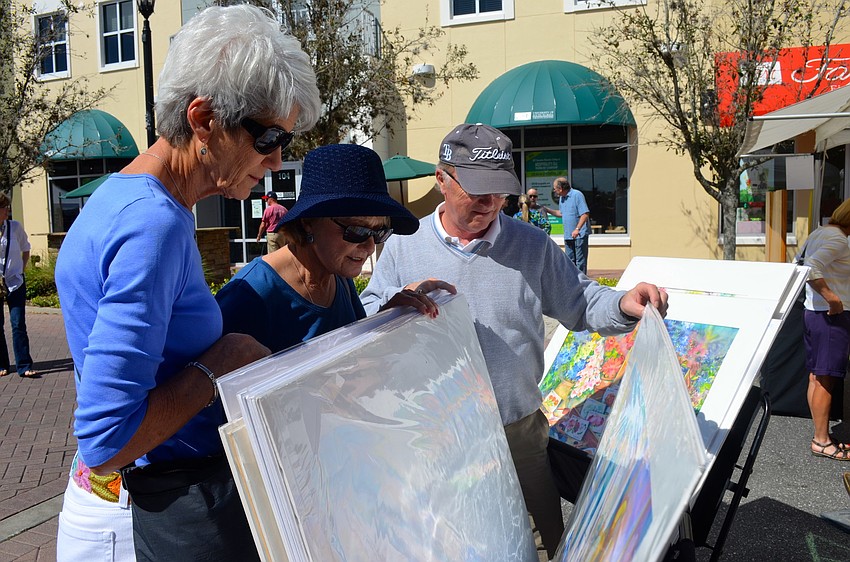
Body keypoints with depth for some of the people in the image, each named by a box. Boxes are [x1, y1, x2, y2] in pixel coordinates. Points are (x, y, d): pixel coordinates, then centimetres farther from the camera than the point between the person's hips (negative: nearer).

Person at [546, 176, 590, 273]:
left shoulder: (577, 195, -12)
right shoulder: (561, 198, 13)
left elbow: (585, 214, -18)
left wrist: (577, 229, -24)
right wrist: (547, 210, 21)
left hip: (580, 234, -8)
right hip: (568, 235, 8)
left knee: (580, 260, -4)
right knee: (569, 260, 11)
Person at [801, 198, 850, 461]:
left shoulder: (817, 234, 13)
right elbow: (811, 269, -30)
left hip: (812, 312, 10)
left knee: (816, 377, 12)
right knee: (825, 379, -3)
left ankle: (822, 435, 22)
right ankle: (821, 441, 4)